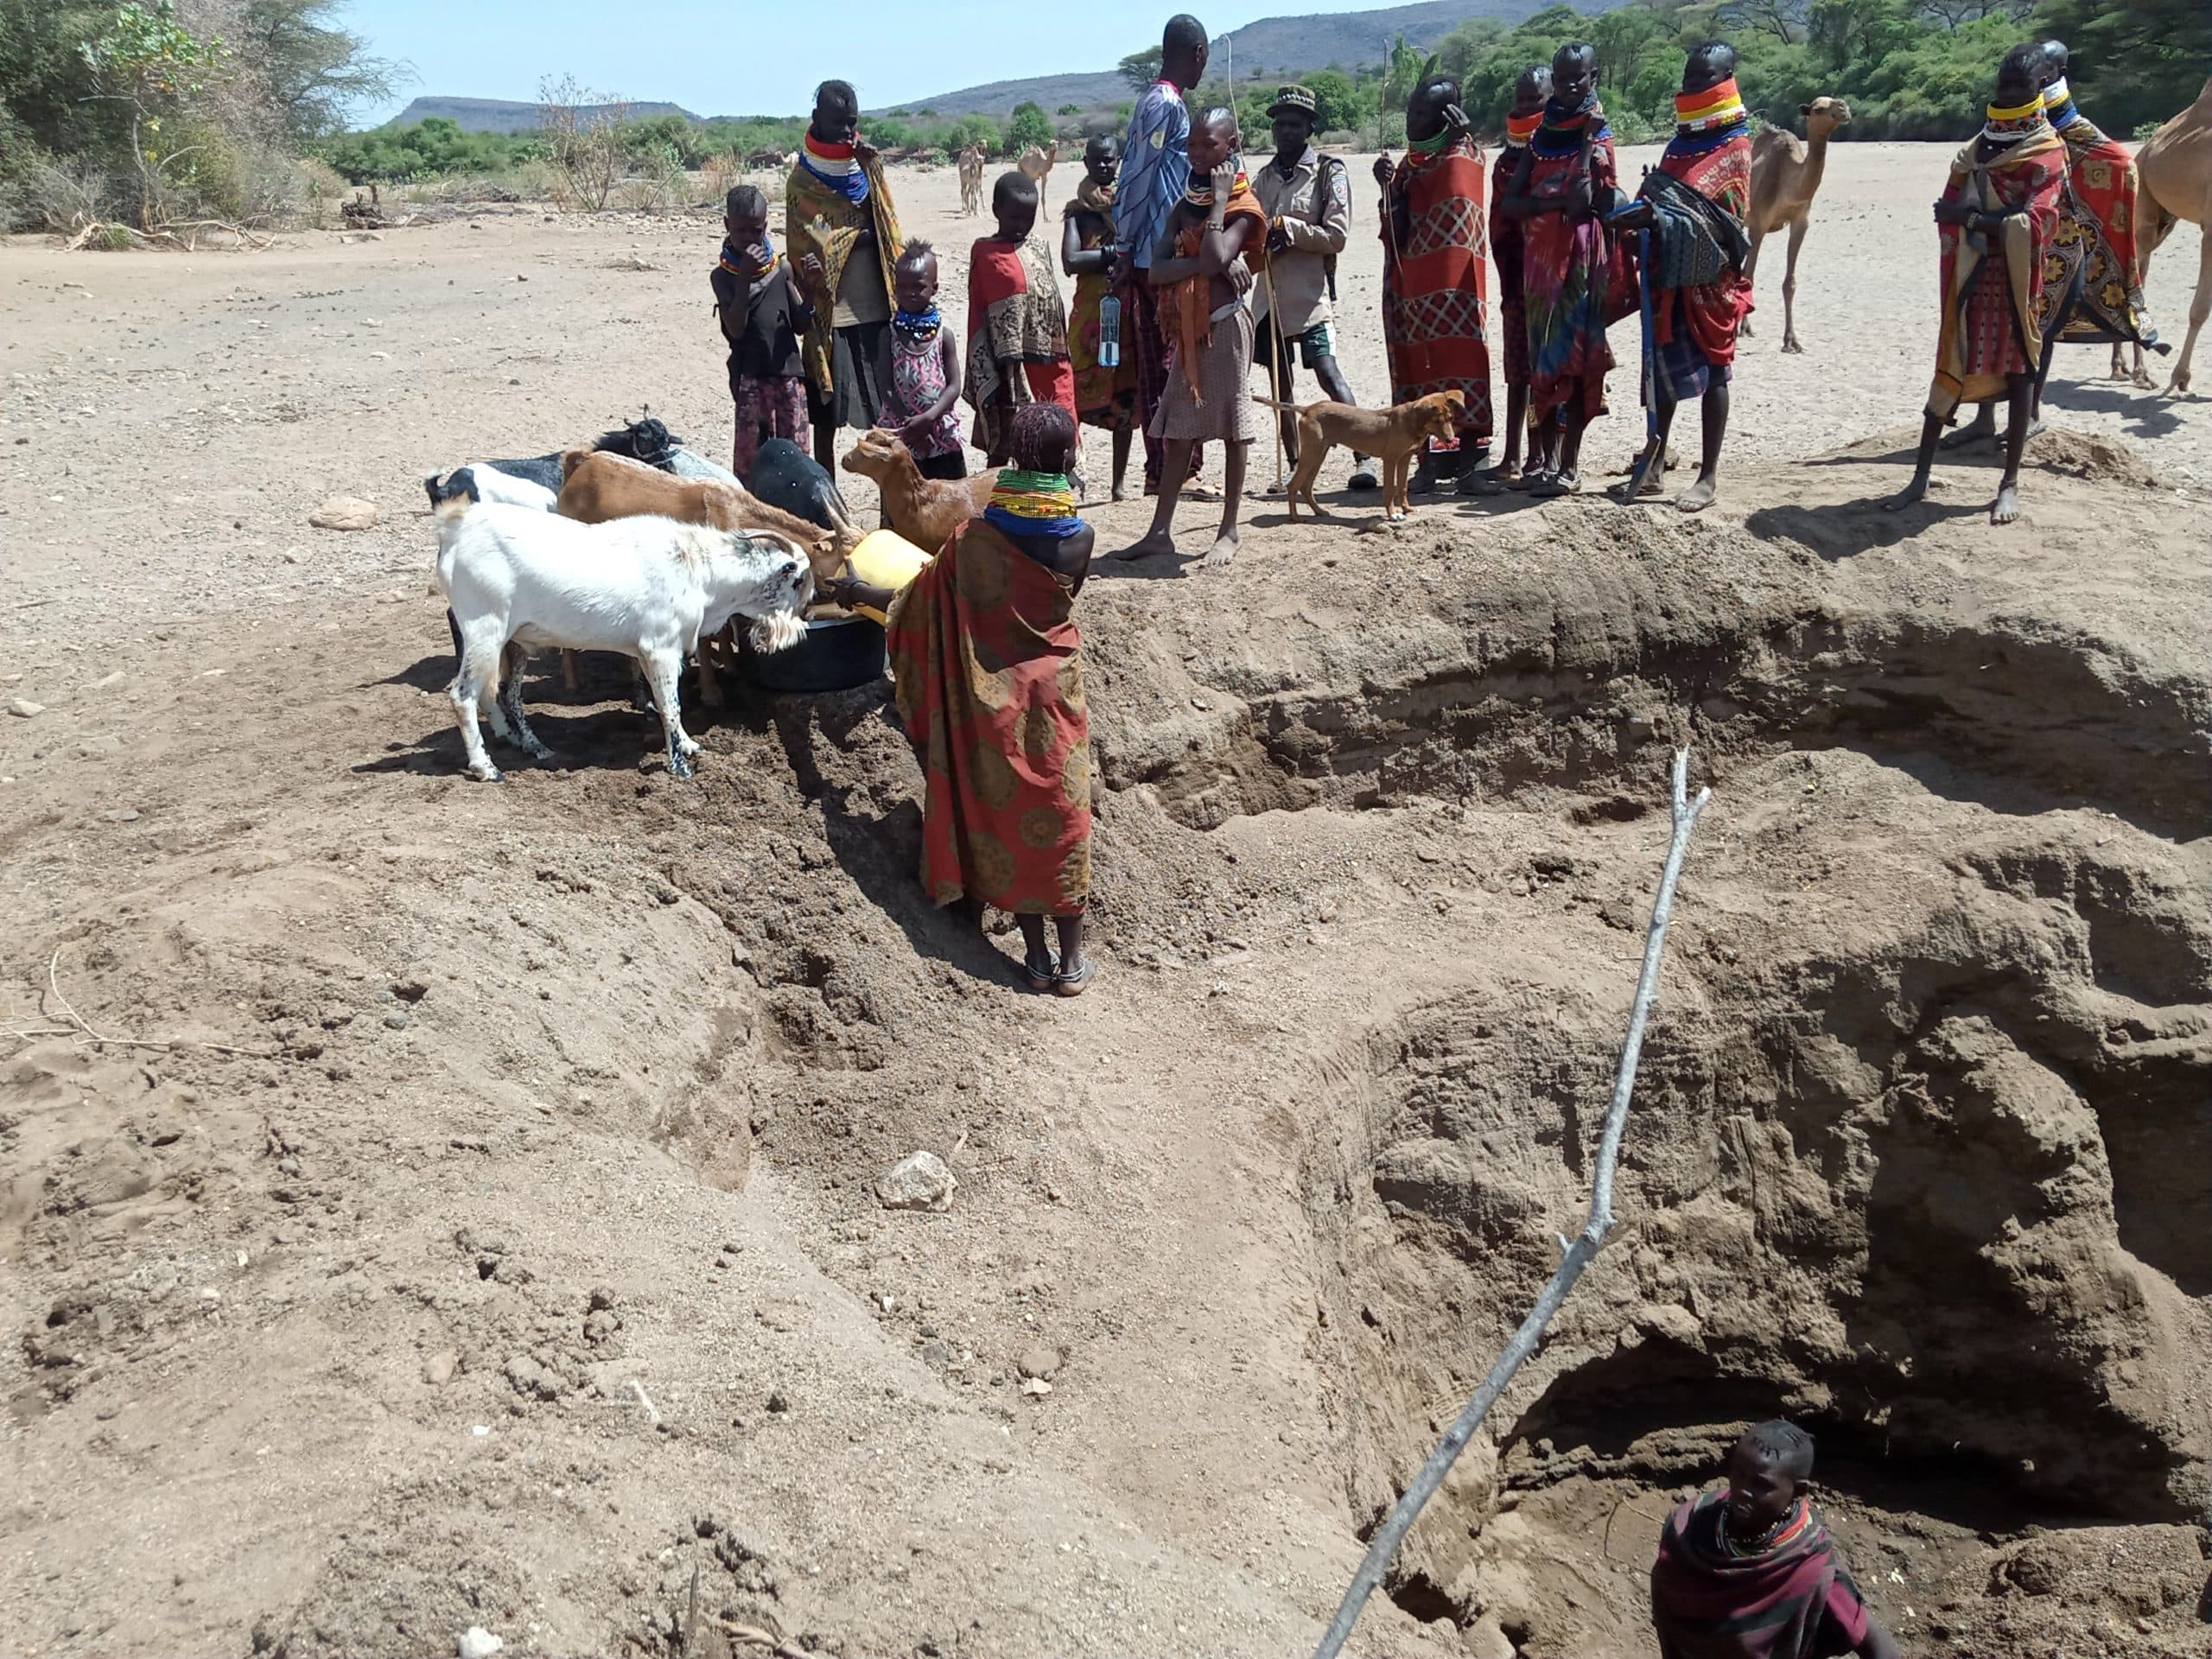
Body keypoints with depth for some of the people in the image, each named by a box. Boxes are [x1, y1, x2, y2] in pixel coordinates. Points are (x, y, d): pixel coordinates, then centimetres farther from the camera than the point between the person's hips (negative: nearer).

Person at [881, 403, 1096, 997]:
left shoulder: (971, 537, -10)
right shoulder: (1078, 539, -11)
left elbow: (922, 601, 2)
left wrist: (861, 592, 22)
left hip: (989, 701, 1)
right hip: (1052, 697, -1)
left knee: (1002, 819, 12)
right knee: (1059, 821, 9)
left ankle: (1035, 955, 18)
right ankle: (1071, 960, 16)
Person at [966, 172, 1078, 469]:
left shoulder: (1037, 248, 10)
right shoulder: (985, 255, -6)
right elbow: (978, 319, -7)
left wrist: (1062, 361, 15)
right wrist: (990, 379, -12)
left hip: (1049, 367, 5)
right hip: (1011, 371, -5)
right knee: (1003, 444, 5)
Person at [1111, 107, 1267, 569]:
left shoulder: (1243, 207, -5)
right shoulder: (1185, 207, 13)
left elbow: (1214, 259, -24)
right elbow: (1156, 271, -1)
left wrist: (1220, 198, -15)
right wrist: (1202, 263, -16)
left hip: (1224, 325, -6)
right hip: (1188, 329, 7)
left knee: (1232, 428, -1)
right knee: (1177, 431, 6)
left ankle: (1229, 531, 5)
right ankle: (1160, 532, 9)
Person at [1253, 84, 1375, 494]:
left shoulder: (1328, 172, -1)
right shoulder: (1263, 177, 16)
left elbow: (1336, 236, -8)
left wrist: (1288, 227, -14)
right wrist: (1261, 238, -3)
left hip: (1310, 291, -6)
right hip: (1270, 290, 6)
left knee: (1327, 371, -16)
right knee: (1279, 380, 8)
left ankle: (1364, 459, -16)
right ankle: (1295, 466, 17)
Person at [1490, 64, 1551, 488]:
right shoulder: (1507, 160, 14)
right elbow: (1499, 226, 13)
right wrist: (1507, 276, 5)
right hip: (1519, 278, 4)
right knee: (1518, 369, 5)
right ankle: (1512, 457, 8)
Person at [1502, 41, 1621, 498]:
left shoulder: (1598, 138, -1)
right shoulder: (1539, 138, 13)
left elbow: (1583, 199, -14)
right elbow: (1510, 205, 1)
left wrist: (1588, 137, -13)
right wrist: (1557, 202, -13)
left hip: (1580, 258, -5)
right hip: (1539, 257, 5)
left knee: (1572, 357, -8)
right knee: (1542, 357, 4)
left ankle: (1568, 465, -6)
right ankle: (1543, 458, 8)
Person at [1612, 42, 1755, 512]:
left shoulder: (1735, 146, -5)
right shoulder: (1681, 142, 16)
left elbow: (1710, 211, -18)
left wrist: (1654, 216, -31)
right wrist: (1641, 214, -5)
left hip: (1710, 274, -6)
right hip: (1669, 269, 6)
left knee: (1711, 367, -4)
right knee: (1663, 360, 7)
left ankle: (1709, 476, -2)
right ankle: (1656, 457, 15)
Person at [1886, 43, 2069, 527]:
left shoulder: (2049, 155, -4)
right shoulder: (1976, 151, 11)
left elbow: (2032, 224, -16)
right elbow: (1949, 210, 6)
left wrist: (1971, 218, -16)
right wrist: (1997, 222, -9)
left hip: (2017, 281, -4)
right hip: (1970, 280, 4)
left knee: (2019, 369, 2)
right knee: (1952, 369, 4)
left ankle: (2011, 482, 6)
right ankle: (1921, 476, 8)